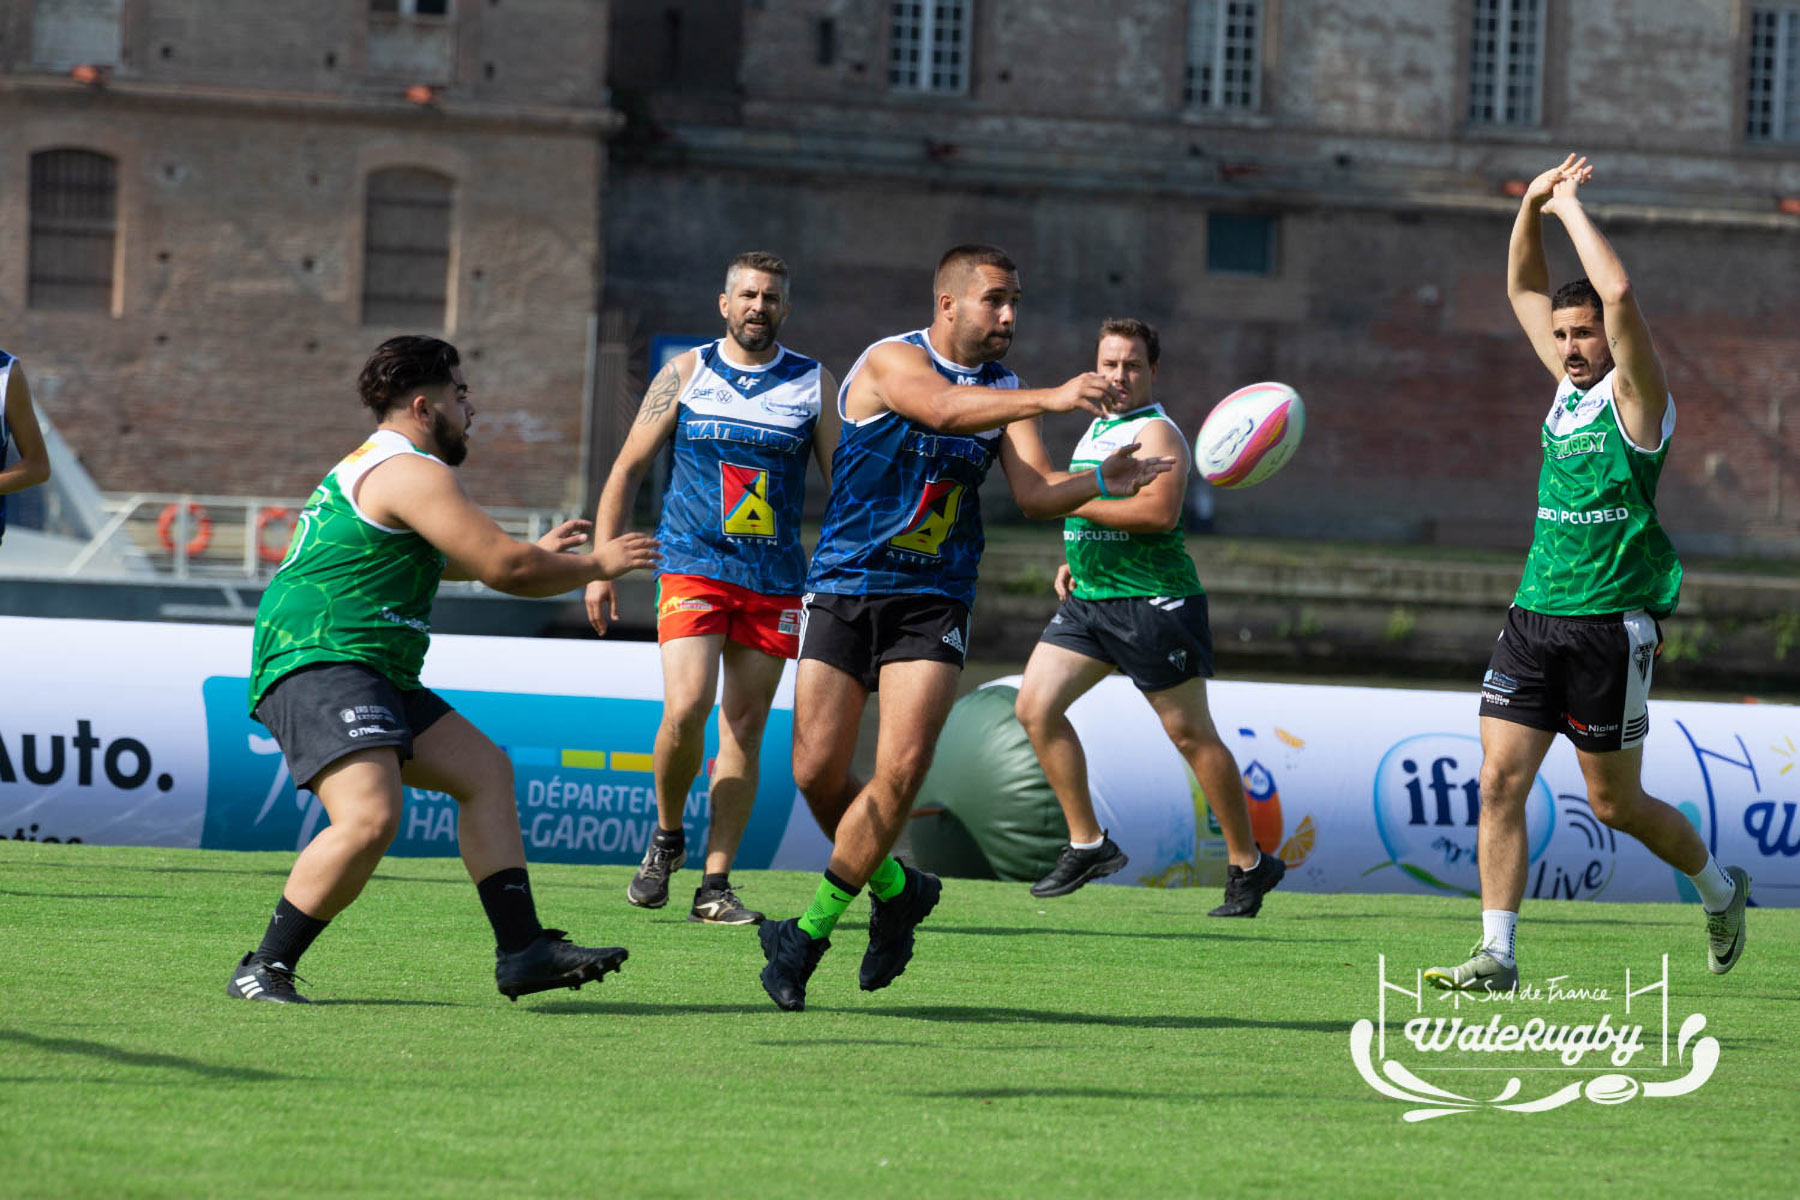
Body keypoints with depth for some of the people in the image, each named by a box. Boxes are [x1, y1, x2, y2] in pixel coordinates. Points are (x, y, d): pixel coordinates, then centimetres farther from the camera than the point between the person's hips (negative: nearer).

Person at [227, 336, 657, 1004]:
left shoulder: (371, 467, 24)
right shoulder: (412, 472, -10)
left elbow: (441, 558, 45)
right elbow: (505, 570, -13)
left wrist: (535, 553, 48)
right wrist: (597, 565, 2)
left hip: (373, 675, 11)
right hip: (319, 666, -11)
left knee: (487, 771, 11)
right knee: (370, 817, -28)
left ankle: (522, 950, 7)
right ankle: (263, 971, -19)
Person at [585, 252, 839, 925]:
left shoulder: (814, 385, 6)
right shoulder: (685, 374, 5)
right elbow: (627, 470, 8)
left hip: (775, 583, 2)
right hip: (693, 568, -2)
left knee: (744, 732, 0)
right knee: (685, 710, -19)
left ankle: (715, 886, 5)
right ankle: (667, 835, 6)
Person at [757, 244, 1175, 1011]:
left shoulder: (1005, 390, 8)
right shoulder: (892, 361, -9)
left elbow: (1034, 493, -3)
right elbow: (943, 408, -31)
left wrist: (1099, 483, -24)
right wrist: (1052, 399, -43)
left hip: (935, 602, 3)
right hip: (846, 587, -3)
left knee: (902, 768, -15)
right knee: (818, 771, -5)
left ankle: (812, 929, -4)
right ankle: (894, 888, 21)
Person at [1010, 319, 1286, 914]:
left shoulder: (1157, 432, -10)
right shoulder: (1096, 427, 17)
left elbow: (1159, 512, -26)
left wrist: (1075, 502, -21)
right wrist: (1074, 561, 17)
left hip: (1152, 601, -8)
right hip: (1089, 599, 8)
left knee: (1191, 733, -4)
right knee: (1035, 705, -4)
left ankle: (1248, 864, 6)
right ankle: (1087, 843, 3)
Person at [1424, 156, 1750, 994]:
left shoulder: (1635, 394, -8)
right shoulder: (1569, 385, 12)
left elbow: (1620, 295, -24)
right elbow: (1525, 293, 21)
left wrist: (1573, 205, -13)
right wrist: (1533, 207, 6)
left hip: (1608, 624, -6)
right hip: (1534, 614, 7)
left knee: (1615, 803, 5)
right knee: (1500, 782, -6)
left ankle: (1719, 889, 30)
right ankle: (1496, 955, -6)